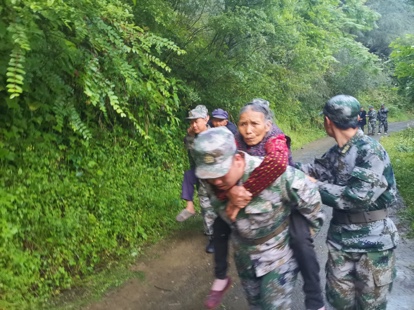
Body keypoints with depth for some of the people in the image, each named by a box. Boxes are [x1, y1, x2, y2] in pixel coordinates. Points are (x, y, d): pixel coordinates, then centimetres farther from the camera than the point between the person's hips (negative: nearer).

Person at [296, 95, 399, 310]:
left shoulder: (372, 151, -18)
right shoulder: (334, 154, 5)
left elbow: (359, 197, -25)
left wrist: (317, 187, -18)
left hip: (373, 241, -6)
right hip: (340, 237, 6)